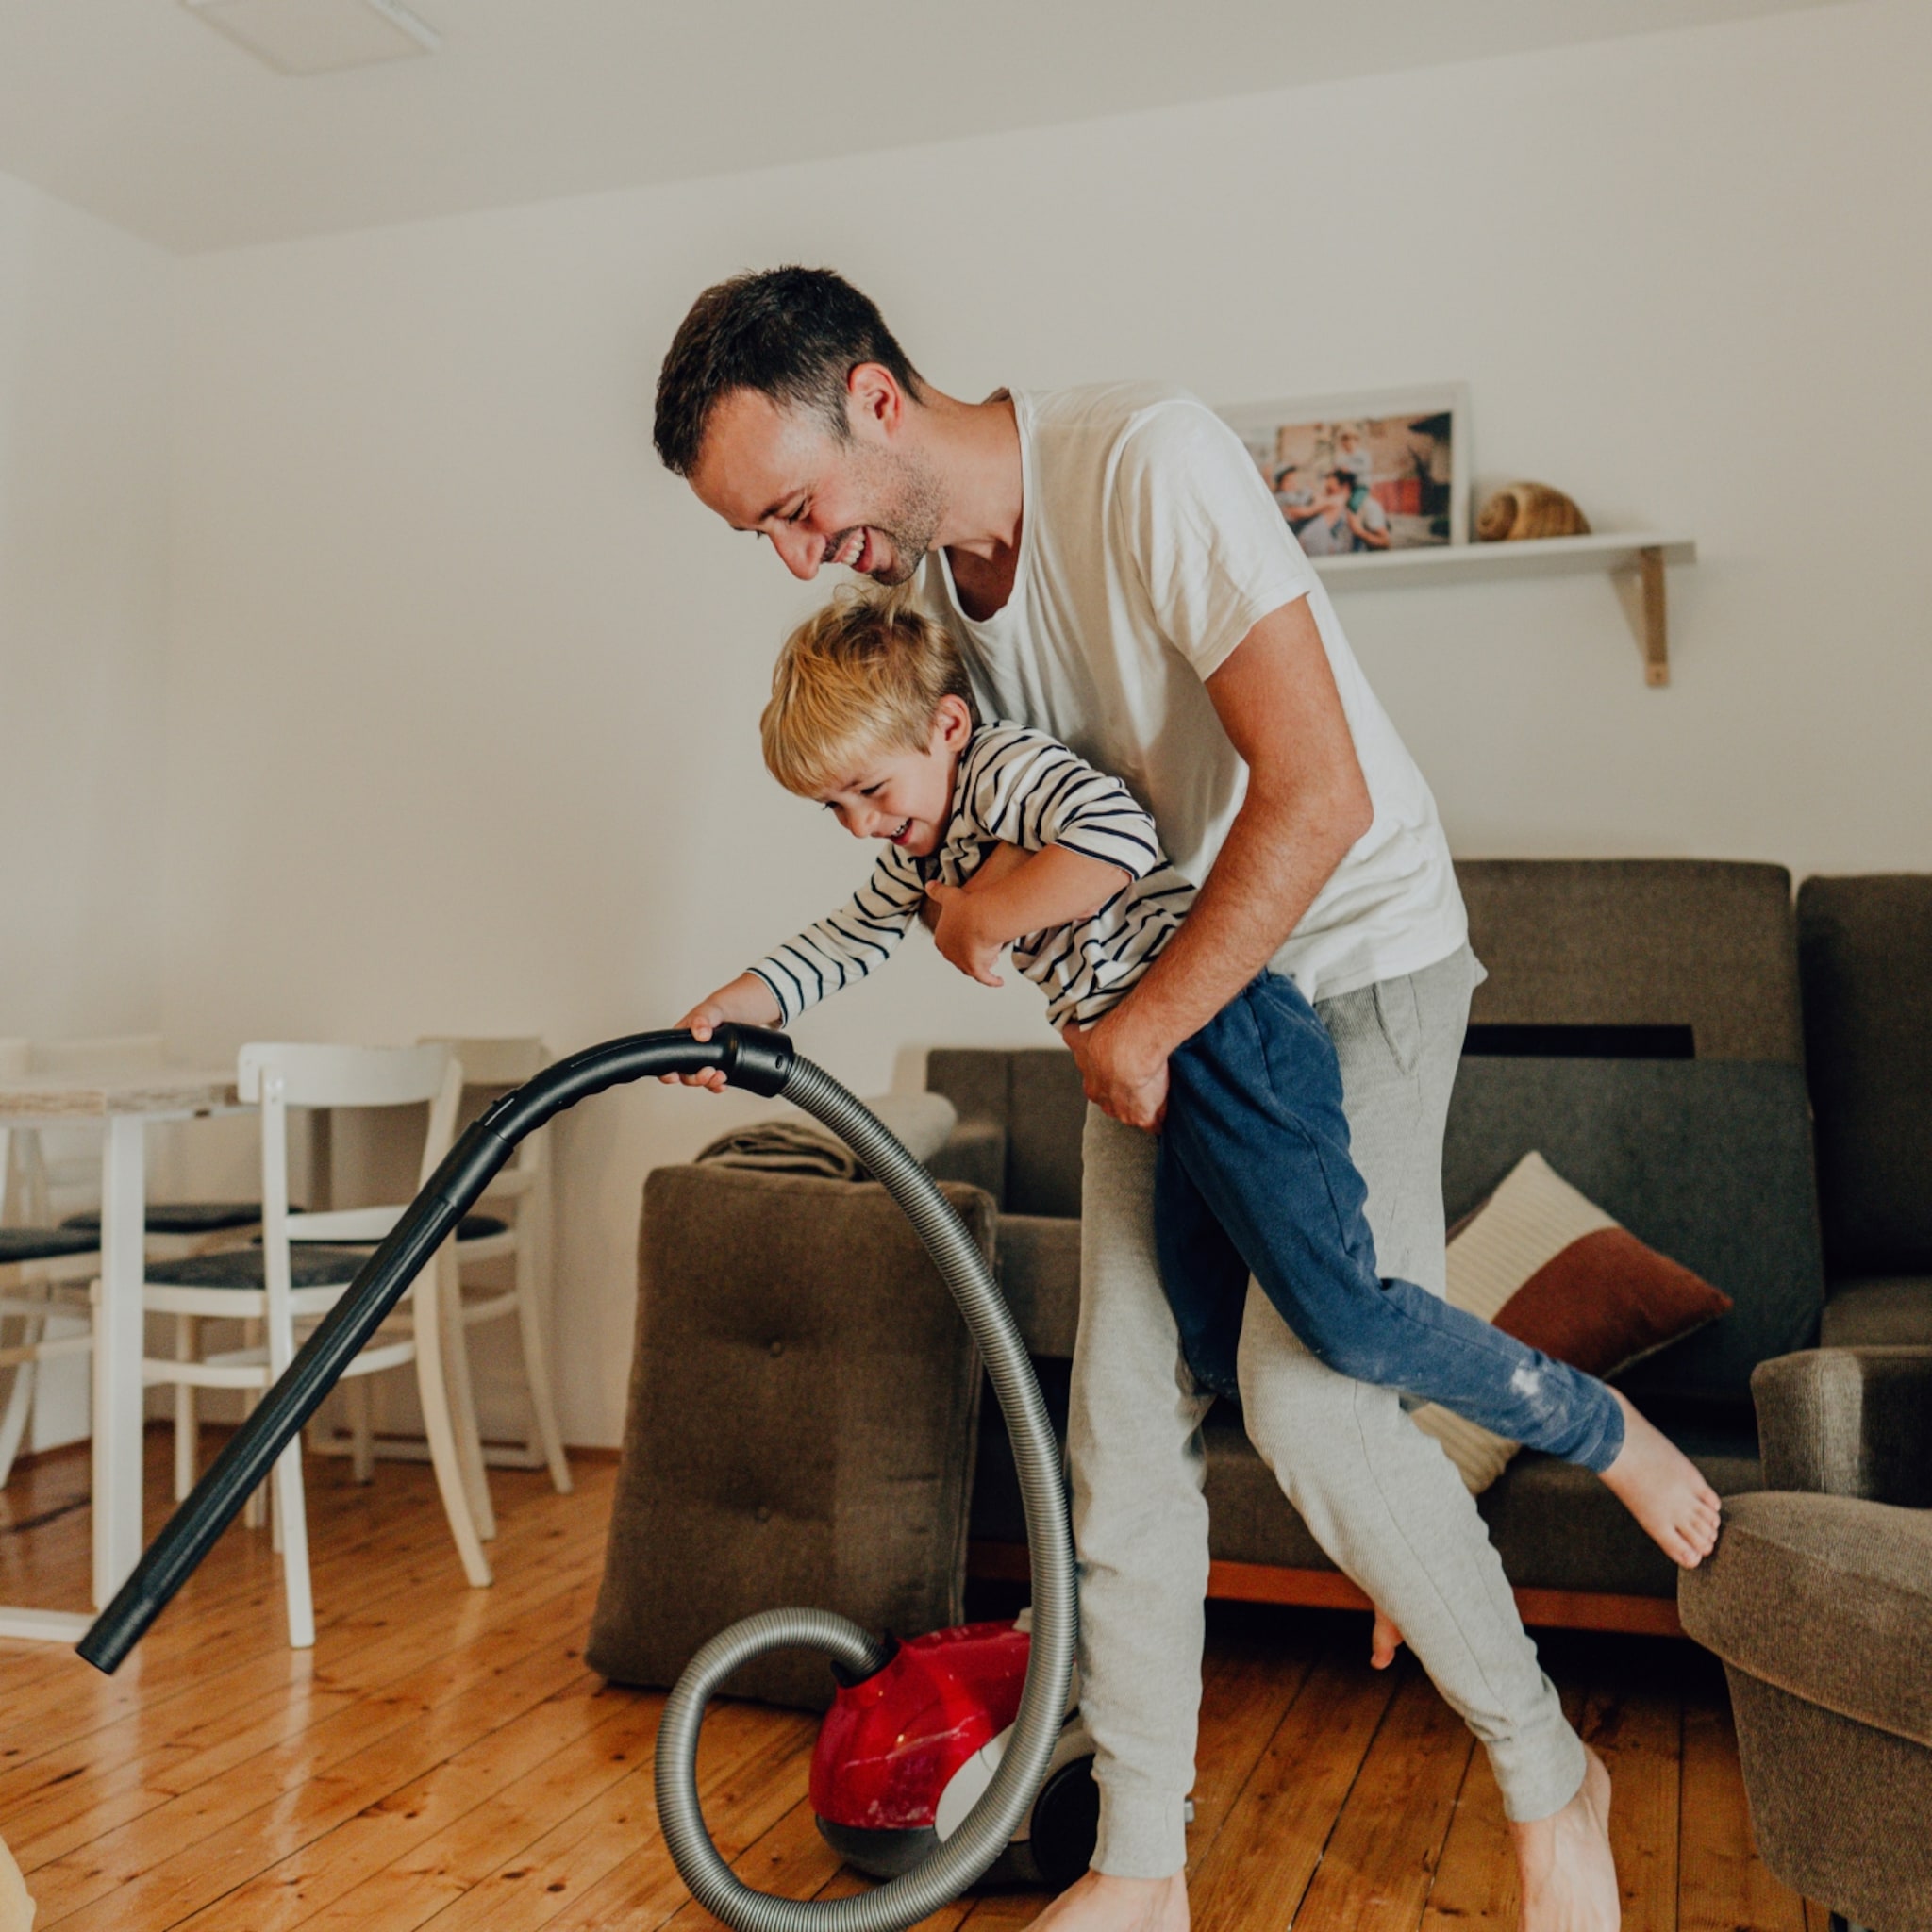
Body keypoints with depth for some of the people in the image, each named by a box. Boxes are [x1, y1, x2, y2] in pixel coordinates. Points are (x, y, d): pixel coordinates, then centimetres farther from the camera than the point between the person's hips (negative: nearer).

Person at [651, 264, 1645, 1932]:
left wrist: (1147, 1024, -20)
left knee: (1312, 1402, -14)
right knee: (1124, 1420, 2)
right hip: (1158, 993, 7)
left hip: (1348, 960, -7)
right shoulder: (911, 576, 0)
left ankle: (1551, 1788, 12)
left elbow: (1319, 794, -28)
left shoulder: (1146, 463, -24)